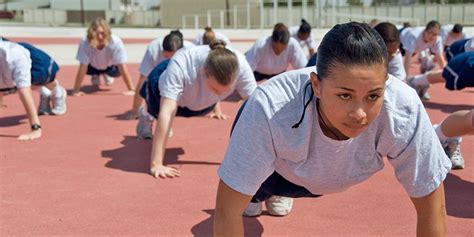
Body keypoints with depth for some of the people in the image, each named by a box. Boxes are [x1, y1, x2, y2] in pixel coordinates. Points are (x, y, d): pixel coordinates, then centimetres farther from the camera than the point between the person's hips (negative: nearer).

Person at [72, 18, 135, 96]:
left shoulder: (116, 42, -39)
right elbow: (82, 68, -35)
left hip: (109, 65, -1)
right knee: (86, 68, -19)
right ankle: (95, 75, 17)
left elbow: (122, 67, -38)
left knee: (117, 71, -18)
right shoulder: (85, 43, -37)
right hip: (93, 66, 1)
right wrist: (76, 91, -36)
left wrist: (131, 90, -40)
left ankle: (107, 74, 18)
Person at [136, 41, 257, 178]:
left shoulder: (240, 65, -40)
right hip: (162, 82, -2)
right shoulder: (180, 66, -47)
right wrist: (156, 164, -54)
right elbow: (167, 113, -51)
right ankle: (147, 115, 58)